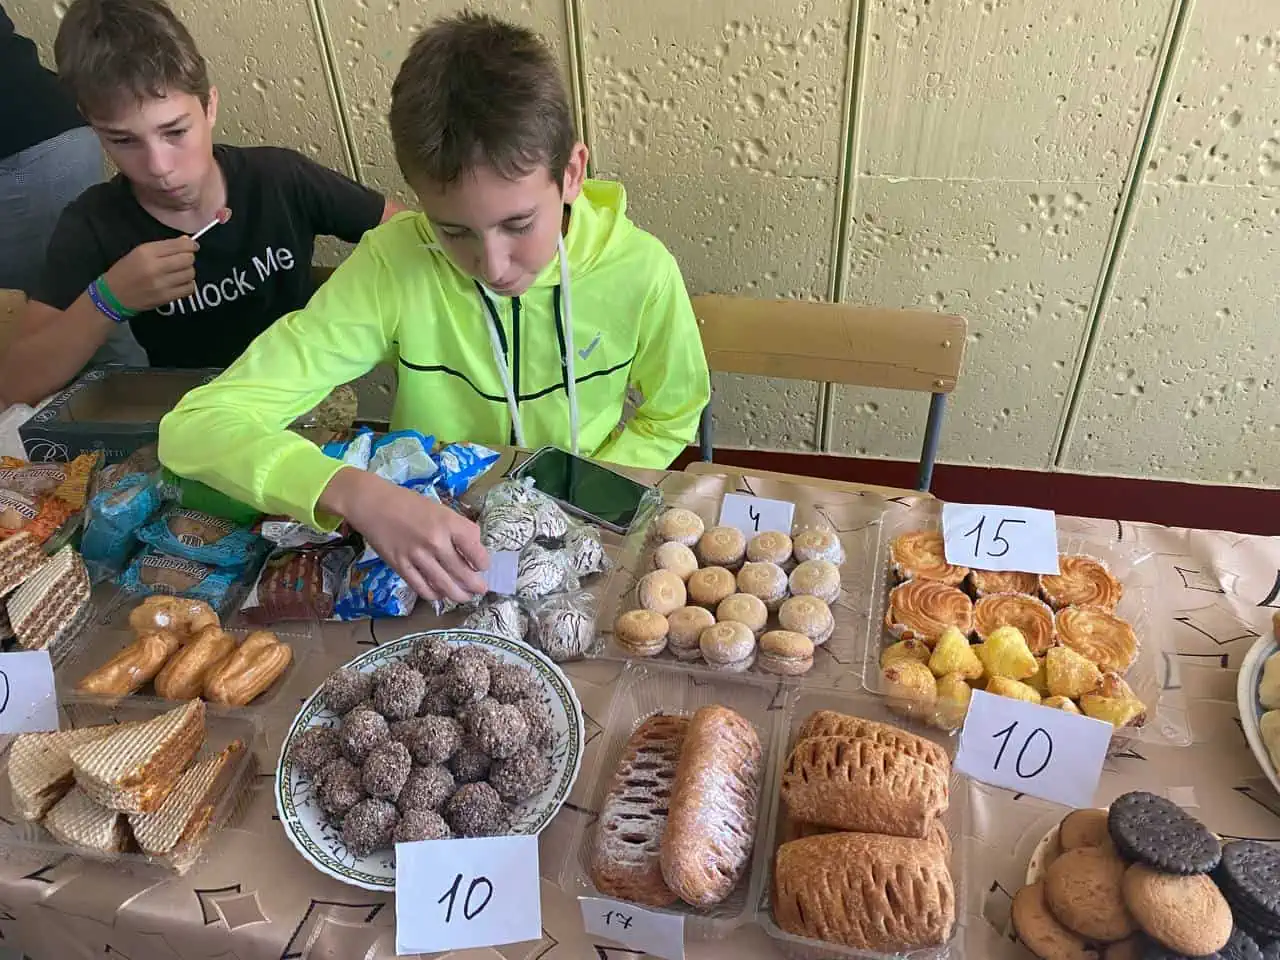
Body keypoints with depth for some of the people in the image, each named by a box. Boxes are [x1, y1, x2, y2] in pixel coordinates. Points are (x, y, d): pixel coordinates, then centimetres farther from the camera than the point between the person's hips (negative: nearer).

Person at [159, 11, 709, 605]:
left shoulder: (642, 272, -18)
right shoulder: (393, 266, -20)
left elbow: (668, 421, 1)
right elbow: (196, 425, -23)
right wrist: (355, 493, -40)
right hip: (430, 544, 0)